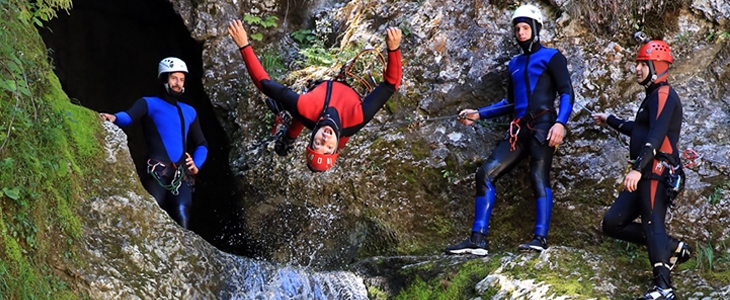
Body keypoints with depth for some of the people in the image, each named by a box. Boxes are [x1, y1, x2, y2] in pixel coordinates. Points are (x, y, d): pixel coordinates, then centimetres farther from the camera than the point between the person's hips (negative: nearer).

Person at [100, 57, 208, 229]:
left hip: (182, 177, 4)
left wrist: (197, 165, 12)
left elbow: (201, 144, 32)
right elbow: (129, 116, -12)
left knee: (181, 226, -10)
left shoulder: (189, 112, 24)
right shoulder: (149, 104, 9)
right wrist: (115, 118, -36)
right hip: (157, 174, -4)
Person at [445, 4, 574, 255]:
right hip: (520, 129, 7)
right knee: (485, 173, -5)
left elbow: (567, 93, -5)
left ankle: (540, 239, -25)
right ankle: (478, 239, -8)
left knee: (538, 177, -20)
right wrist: (478, 114, 22)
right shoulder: (515, 64, 24)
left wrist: (560, 123, -21)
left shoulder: (551, 57, 4)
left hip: (542, 126, -7)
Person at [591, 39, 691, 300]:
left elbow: (656, 135, -23)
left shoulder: (663, 94, -8)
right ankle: (673, 248, 8)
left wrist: (638, 169, -34)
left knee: (652, 224, -21)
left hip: (657, 173, -10)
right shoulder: (653, 96, 25)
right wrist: (610, 121, 49)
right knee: (613, 224, 5)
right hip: (646, 174, 10)